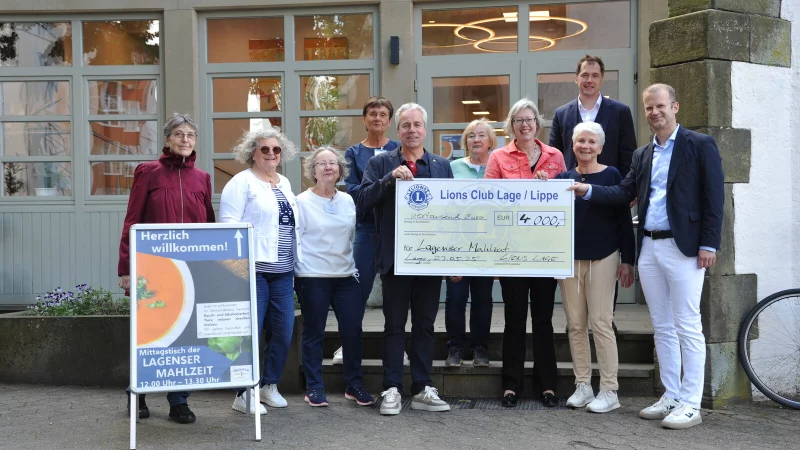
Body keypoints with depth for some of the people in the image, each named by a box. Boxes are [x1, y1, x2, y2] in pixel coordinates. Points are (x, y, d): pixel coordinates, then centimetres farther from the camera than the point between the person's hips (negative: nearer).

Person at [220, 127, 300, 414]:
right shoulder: (242, 182, -4)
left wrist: (295, 258, 18)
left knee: (283, 332, 8)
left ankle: (270, 385, 24)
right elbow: (228, 224, -11)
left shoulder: (285, 183, 17)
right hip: (253, 269, -7)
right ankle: (244, 394, 8)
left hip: (283, 270, 7)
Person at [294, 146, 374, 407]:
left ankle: (354, 385, 18)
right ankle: (314, 388, 15)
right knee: (314, 333, 4)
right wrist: (295, 273, -7)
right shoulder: (302, 202, -3)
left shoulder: (348, 201, 9)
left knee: (353, 330, 4)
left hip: (346, 276, 4)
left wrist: (356, 268, 13)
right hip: (313, 278, -4)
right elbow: (293, 239, -4)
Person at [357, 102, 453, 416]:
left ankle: (423, 390, 16)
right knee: (394, 326, 4)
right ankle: (392, 390, 11)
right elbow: (363, 201, -6)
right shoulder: (381, 164, 5)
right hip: (395, 257, -2)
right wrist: (390, 178, -19)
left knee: (425, 325, 8)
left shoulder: (442, 166, 11)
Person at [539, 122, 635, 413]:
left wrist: (627, 260, -5)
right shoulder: (563, 177, 8)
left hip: (603, 258, -3)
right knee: (575, 325, 6)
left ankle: (609, 391, 5)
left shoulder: (611, 175, 0)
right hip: (570, 258, 4)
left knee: (600, 323, -4)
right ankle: (582, 386, 16)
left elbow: (624, 219, -1)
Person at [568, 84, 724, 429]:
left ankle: (691, 404, 5)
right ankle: (671, 397, 21)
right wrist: (588, 190, -4)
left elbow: (713, 197, -7)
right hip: (649, 248, 6)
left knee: (687, 327, -3)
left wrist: (709, 245, -13)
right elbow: (624, 193, 10)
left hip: (683, 247, -6)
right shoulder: (642, 154, 16)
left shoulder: (700, 145, -2)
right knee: (662, 327, 11)